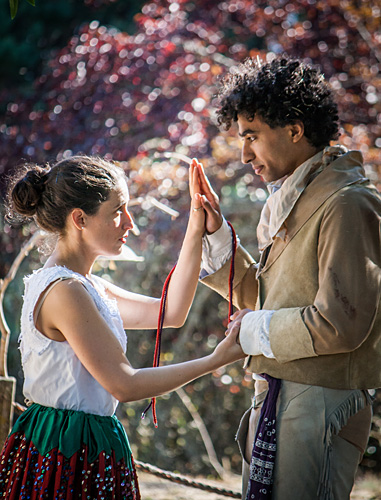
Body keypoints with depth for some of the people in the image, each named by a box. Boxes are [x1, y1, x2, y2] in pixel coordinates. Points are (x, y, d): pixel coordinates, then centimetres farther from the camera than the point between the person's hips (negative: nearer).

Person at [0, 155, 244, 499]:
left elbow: (171, 313, 13)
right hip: (71, 457, -10)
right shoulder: (63, 292, -19)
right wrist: (215, 360, -13)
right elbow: (125, 384, -19)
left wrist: (196, 232, 8)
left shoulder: (84, 285, 11)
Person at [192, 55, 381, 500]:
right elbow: (259, 295, 22)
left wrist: (254, 330, -10)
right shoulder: (288, 203, 15)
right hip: (274, 398, 9)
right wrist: (216, 234, 11)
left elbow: (342, 324, -22)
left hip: (318, 408, -9)